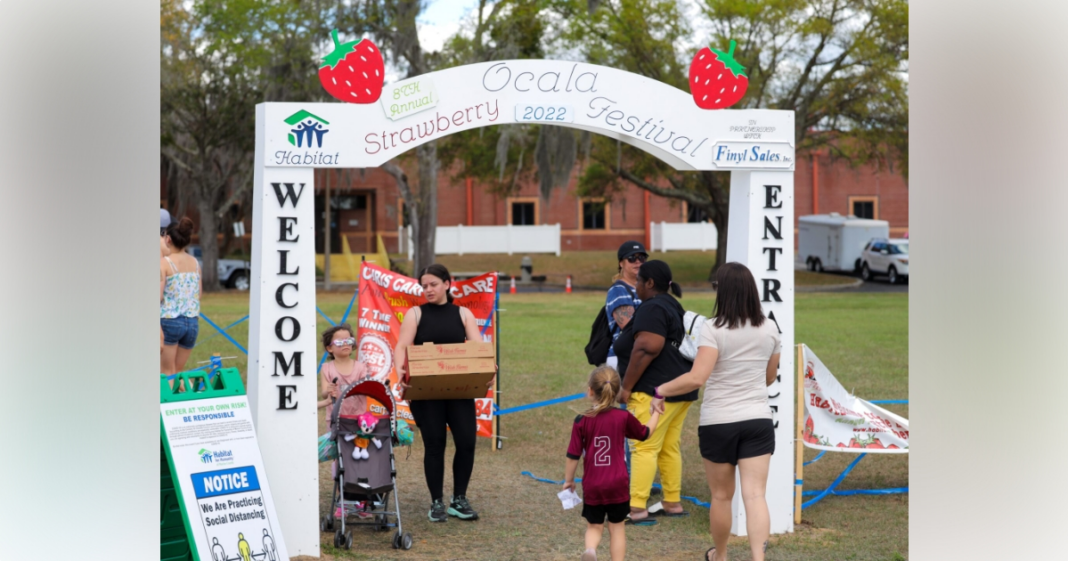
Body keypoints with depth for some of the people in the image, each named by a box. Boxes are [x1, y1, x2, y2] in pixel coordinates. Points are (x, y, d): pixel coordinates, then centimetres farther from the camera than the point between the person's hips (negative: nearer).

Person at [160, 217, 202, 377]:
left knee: (167, 374, 7)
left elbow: (158, 296, -16)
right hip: (192, 322, 5)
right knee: (178, 373, 17)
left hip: (168, 321, -5)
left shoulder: (164, 263, -9)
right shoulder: (195, 263, 7)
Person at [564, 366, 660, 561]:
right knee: (616, 527, 13)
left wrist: (568, 479, 11)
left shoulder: (582, 422, -8)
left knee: (594, 526, 13)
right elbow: (645, 433, 12)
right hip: (618, 484, 0)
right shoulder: (623, 418, -6)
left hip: (592, 485, 0)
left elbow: (573, 455, -3)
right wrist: (656, 413, 28)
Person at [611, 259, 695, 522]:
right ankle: (673, 503, 17)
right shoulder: (674, 306, 19)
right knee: (669, 448, 14)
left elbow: (647, 349, -22)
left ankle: (636, 507, -12)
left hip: (655, 391, -10)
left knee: (644, 448, -10)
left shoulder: (652, 308, -12)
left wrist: (626, 387, -18)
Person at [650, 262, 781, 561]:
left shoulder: (714, 329, -14)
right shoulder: (769, 329, 2)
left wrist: (661, 390, -12)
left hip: (718, 422, -3)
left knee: (721, 496, 14)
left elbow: (697, 378, -24)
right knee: (755, 494, -4)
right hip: (758, 420, 3)